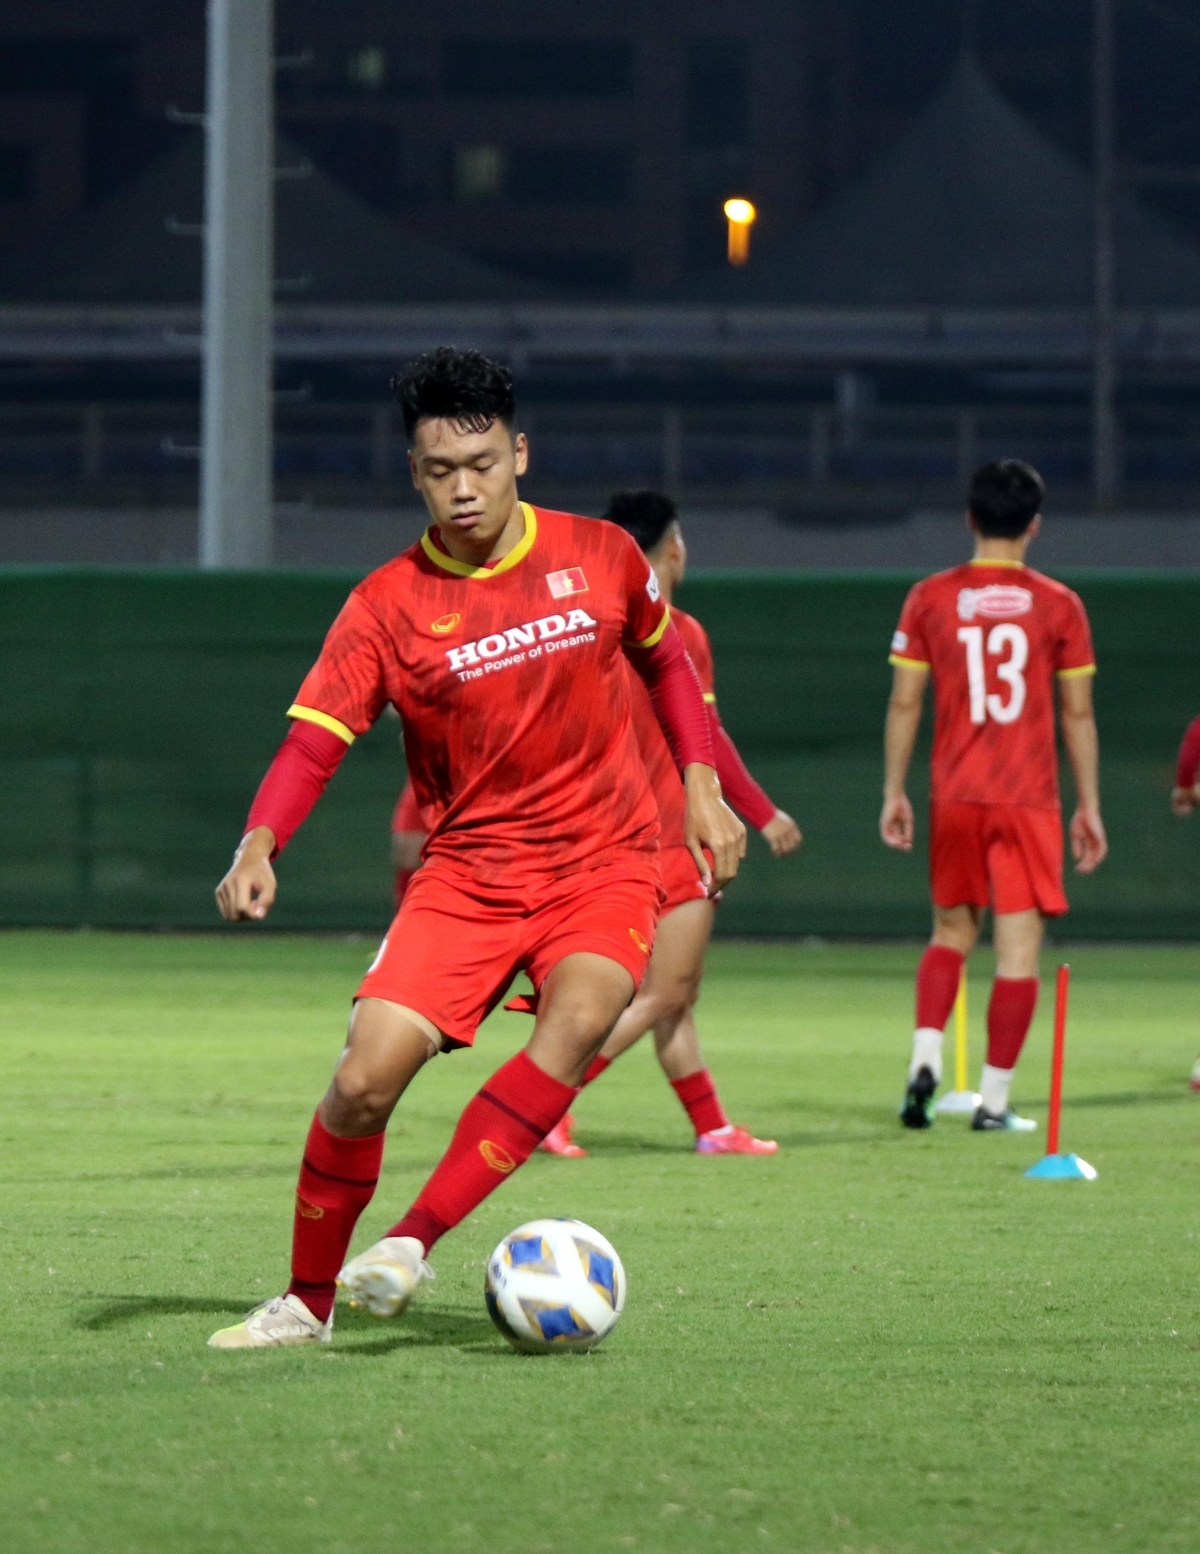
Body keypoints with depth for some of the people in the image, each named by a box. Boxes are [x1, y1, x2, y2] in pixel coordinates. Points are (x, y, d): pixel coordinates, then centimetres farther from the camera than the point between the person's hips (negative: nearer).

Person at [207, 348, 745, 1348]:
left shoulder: (601, 558, 0)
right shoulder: (388, 605, -6)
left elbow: (666, 660, 19)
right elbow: (315, 739, -12)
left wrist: (703, 788, 9)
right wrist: (259, 845, -29)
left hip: (605, 862, 0)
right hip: (468, 868, 0)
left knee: (580, 1016, -32)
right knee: (367, 1078, -15)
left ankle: (412, 1245, -29)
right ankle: (307, 1302, 7)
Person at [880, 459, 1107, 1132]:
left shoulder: (930, 599, 1)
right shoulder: (1058, 605, -2)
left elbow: (905, 703, 2)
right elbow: (1079, 714, 1)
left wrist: (894, 792, 10)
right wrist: (1089, 806, 8)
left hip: (954, 798, 2)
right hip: (1029, 799, -2)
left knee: (952, 931, 18)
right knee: (1019, 945, 1)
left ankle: (925, 1059, -2)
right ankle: (995, 1099, -2)